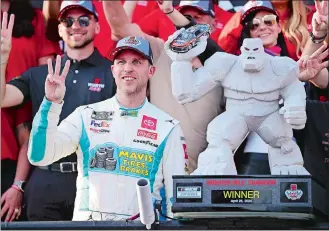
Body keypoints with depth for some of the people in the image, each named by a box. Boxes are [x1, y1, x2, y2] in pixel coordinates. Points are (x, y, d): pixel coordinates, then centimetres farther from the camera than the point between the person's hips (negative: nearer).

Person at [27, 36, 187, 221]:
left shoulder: (168, 127, 8)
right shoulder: (85, 116, 9)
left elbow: (176, 195, 8)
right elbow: (39, 156, -1)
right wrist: (51, 103, -9)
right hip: (87, 226, 0)